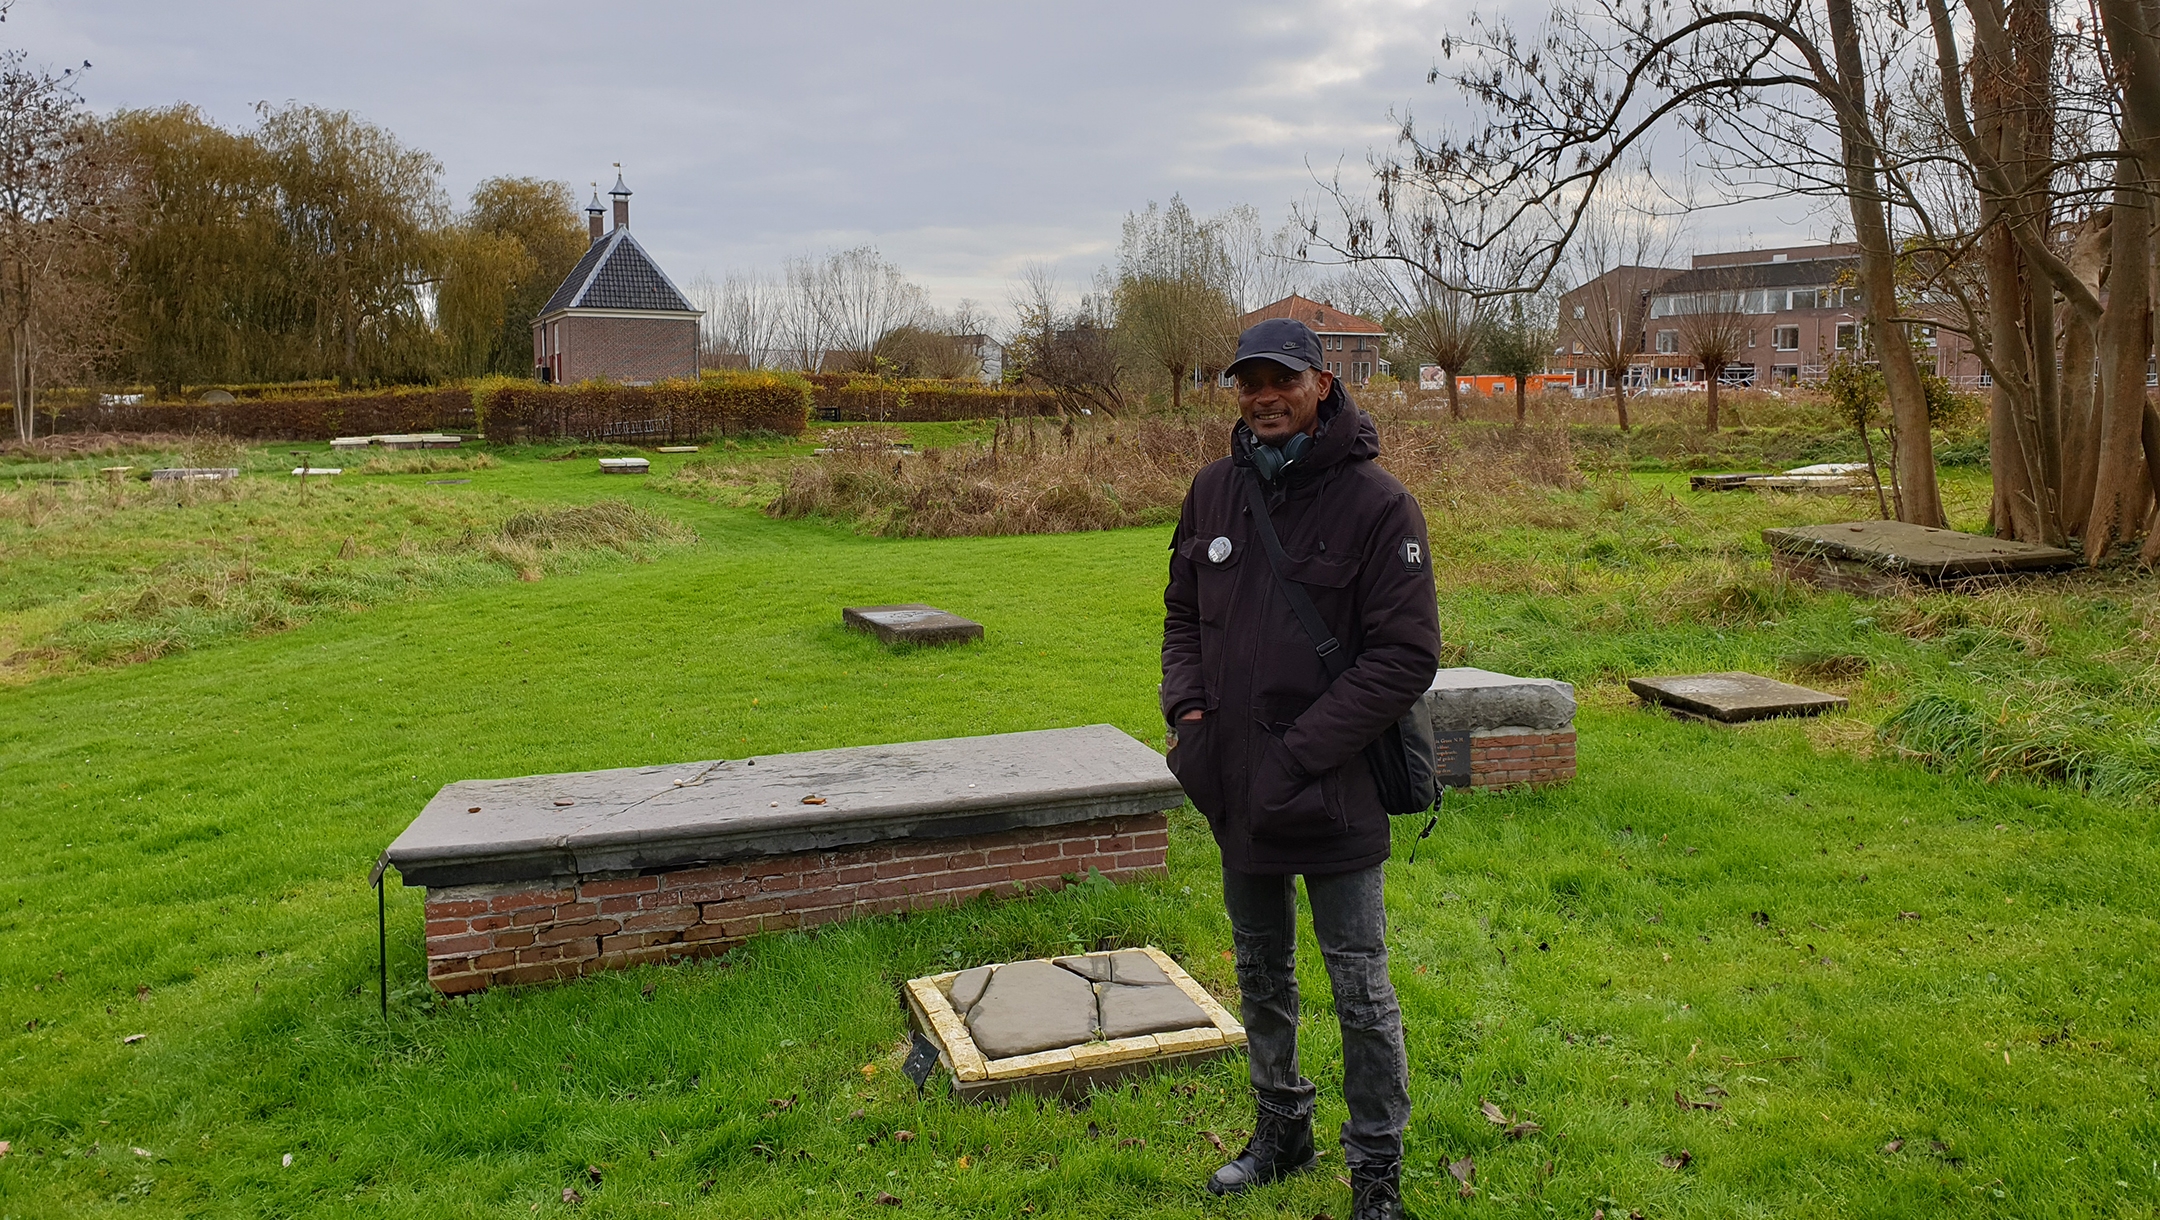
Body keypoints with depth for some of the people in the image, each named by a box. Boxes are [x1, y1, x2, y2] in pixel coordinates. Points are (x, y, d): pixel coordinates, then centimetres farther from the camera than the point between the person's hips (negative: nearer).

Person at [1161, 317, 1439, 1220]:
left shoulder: (1377, 503, -13)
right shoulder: (1215, 491, 4)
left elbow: (1406, 656, -15)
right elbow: (1184, 613, 15)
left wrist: (1299, 754, -20)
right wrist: (1185, 704, -4)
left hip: (1333, 797, -5)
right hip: (1234, 788, 6)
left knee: (1360, 990, 8)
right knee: (1261, 973, 21)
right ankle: (1281, 1130, 42)